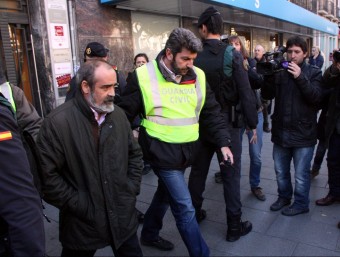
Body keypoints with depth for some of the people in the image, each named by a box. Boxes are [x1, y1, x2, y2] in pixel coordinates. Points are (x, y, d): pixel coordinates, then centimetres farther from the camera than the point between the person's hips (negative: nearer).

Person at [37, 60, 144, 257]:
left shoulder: (118, 115, 2)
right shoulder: (58, 122, -16)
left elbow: (135, 154, 11)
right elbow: (47, 174, -16)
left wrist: (131, 190, 3)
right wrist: (79, 206, -13)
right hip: (82, 223, -4)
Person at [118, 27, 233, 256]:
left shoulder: (198, 76, 2)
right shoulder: (144, 76, -12)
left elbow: (211, 113, 6)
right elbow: (125, 115, -5)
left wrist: (223, 142, -3)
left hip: (186, 150, 6)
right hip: (162, 151, -6)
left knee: (166, 194, 23)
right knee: (185, 208, -4)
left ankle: (149, 234, 47)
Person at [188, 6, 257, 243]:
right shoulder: (232, 55, -11)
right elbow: (246, 93, -12)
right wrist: (253, 123, -2)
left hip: (200, 125, 3)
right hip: (228, 125, -2)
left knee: (198, 171, 17)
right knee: (231, 176, 7)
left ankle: (194, 214, 34)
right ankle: (234, 226, 18)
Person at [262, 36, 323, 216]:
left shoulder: (313, 72, -2)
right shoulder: (280, 71, 6)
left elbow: (316, 97, -14)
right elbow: (267, 95, -2)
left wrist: (300, 77, -23)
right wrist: (270, 75, -16)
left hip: (303, 133, -3)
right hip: (281, 131, 4)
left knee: (301, 174, 8)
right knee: (280, 171, 18)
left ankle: (301, 204, 28)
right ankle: (284, 197, 39)